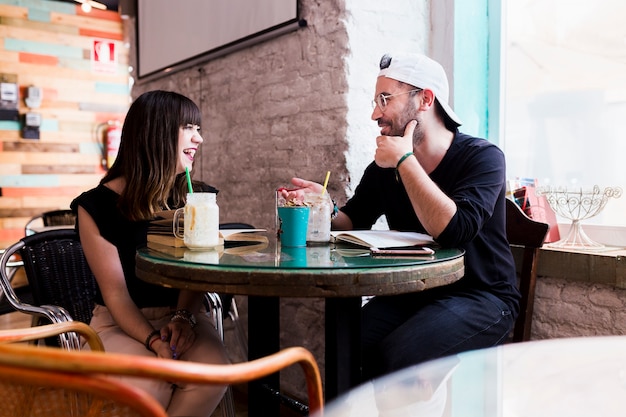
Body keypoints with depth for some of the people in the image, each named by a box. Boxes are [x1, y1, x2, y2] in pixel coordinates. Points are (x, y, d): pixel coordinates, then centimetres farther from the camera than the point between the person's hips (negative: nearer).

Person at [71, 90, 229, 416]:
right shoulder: (97, 205, -8)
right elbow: (115, 292, -11)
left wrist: (184, 317, -23)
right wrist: (154, 341, -25)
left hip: (182, 314, 3)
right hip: (120, 321, -3)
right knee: (145, 387, -33)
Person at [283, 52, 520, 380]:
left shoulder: (482, 156, -12)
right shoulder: (384, 166, 5)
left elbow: (454, 230, -29)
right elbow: (352, 220, 15)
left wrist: (404, 161, -22)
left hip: (480, 298, -4)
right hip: (411, 294, 5)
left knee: (396, 357, -29)